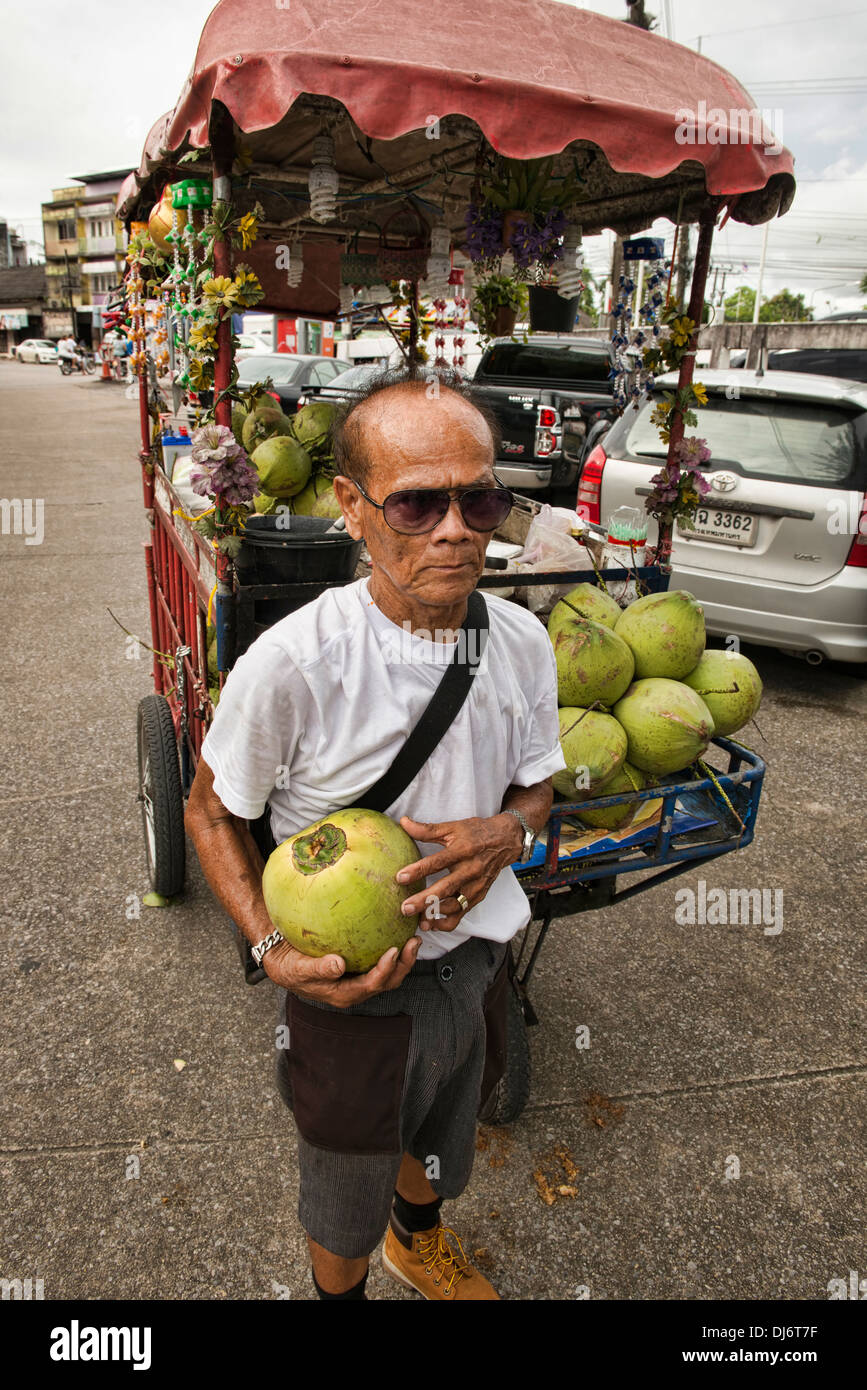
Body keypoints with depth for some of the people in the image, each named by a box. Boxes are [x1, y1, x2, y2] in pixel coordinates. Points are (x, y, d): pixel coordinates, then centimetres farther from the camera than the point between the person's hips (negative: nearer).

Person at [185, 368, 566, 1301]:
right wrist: (273, 952, -24)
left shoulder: (522, 643, -13)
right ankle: (339, 1292, 61)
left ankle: (418, 1241, 70)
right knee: (344, 1207, 24)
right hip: (350, 986, -4)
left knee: (440, 1147, 34)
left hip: (472, 960, 5)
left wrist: (505, 831, -21)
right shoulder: (289, 665, -29)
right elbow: (211, 811, -12)